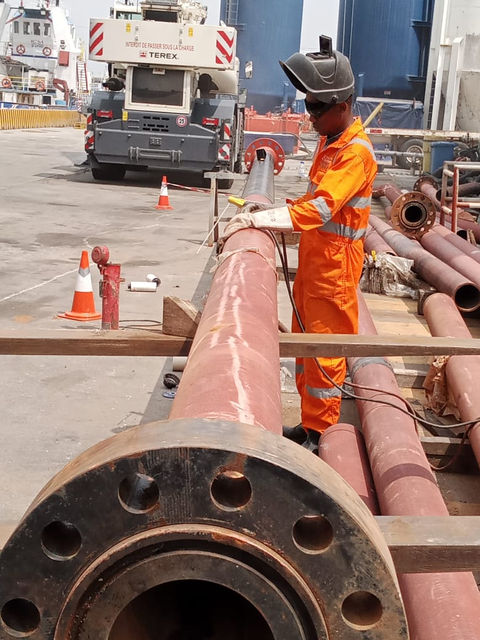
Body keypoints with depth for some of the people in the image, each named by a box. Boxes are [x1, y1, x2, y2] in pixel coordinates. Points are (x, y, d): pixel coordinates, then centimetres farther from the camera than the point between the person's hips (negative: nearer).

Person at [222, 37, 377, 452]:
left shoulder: (356, 151, -19)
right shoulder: (329, 140, 11)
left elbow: (320, 208, -29)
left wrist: (258, 219, -32)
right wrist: (273, 209, 5)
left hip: (334, 265, -9)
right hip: (312, 257, 9)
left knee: (324, 354, 0)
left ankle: (319, 437, 12)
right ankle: (308, 423, 29)